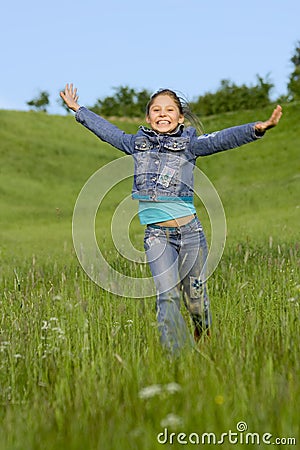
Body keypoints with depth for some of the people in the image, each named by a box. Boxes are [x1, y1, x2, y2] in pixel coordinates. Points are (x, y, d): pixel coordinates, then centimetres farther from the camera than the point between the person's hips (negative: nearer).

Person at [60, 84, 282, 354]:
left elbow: (222, 139, -11)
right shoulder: (137, 143, 10)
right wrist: (77, 109, 34)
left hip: (189, 231, -1)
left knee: (195, 296, 7)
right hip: (156, 236, 1)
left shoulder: (189, 144, 2)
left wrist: (258, 129, -26)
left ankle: (205, 348, 33)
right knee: (167, 296, -8)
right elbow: (107, 130, 24)